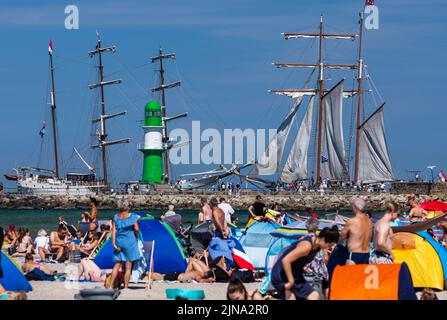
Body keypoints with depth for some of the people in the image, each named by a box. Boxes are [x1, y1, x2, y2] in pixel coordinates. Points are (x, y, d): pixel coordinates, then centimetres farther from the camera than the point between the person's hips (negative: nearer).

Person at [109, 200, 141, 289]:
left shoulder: (115, 217, 7)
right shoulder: (132, 216, -3)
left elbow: (113, 231, 1)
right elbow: (136, 229, -11)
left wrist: (114, 244, 0)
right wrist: (137, 237, 8)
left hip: (119, 242, 4)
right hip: (130, 242, -4)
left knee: (117, 265, 9)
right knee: (128, 266, 0)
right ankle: (126, 287, -2)